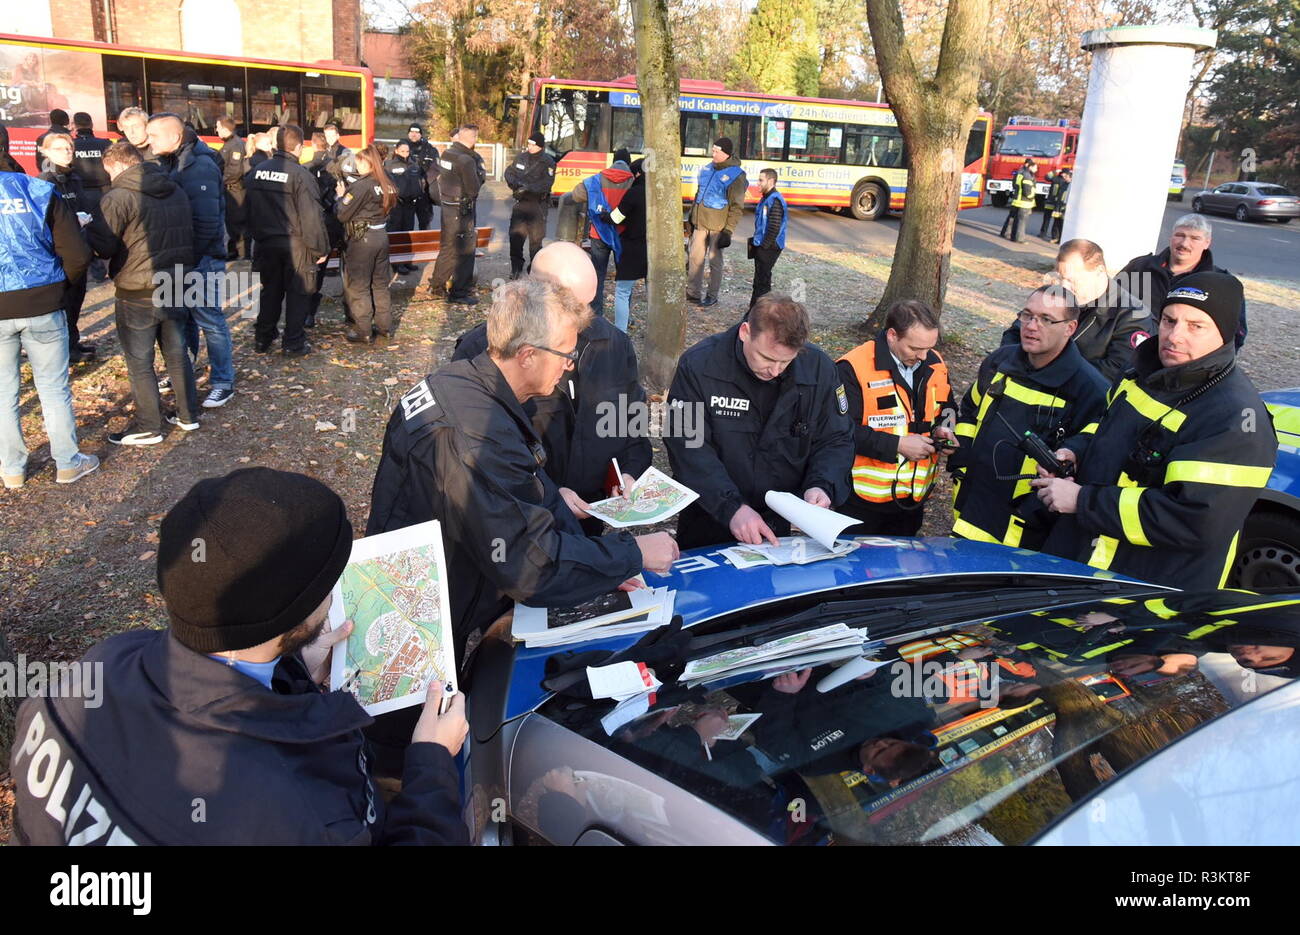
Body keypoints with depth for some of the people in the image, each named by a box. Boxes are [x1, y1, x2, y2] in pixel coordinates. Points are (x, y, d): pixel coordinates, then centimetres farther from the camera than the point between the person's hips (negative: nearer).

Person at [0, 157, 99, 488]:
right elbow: (78, 255, -7)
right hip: (43, 307, 0)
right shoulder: (40, 192, -3)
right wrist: (58, 285, 9)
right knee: (54, 387, 11)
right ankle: (67, 463, 19)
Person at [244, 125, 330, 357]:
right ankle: (293, 344, 9)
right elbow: (312, 216, -17)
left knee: (270, 290, 18)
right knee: (297, 293, 6)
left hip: (265, 242, 6)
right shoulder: (300, 175, -14)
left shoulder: (255, 172, 4)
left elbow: (248, 208, 10)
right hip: (295, 244, -5)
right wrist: (321, 248, -11)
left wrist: (255, 235, 20)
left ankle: (263, 338, 25)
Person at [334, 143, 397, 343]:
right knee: (380, 284, 16)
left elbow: (342, 215, -15)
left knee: (358, 286, 3)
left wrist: (341, 196, 2)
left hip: (362, 238, -7)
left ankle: (363, 331, 6)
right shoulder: (385, 185, 4)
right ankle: (385, 326, 23)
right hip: (381, 235, 7)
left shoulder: (361, 186, -17)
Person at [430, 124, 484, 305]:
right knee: (464, 251, -1)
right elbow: (473, 188, -18)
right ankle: (459, 293, 2)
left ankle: (439, 286, 30)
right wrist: (479, 169, -5)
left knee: (447, 246, 20)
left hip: (447, 207, 9)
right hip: (461, 210, -9)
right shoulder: (466, 159, -20)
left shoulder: (447, 153, 6)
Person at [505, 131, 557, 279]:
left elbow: (546, 184, -18)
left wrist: (527, 187, -26)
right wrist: (513, 182, -7)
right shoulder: (522, 157, 8)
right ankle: (516, 268, 15)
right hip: (521, 202, 5)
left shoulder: (547, 162, -9)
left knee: (535, 239, 0)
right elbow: (509, 171, 15)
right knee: (515, 236, 4)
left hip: (537, 204, -5)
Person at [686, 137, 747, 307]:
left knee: (715, 261, 5)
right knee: (695, 257, 8)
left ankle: (712, 295, 17)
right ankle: (693, 292, 19)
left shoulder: (735, 175, -12)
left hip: (717, 227, -6)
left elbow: (737, 207, -12)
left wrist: (728, 231, -16)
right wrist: (692, 215, 18)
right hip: (700, 223, 6)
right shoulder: (707, 169, 7)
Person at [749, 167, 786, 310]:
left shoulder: (775, 200, -17)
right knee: (759, 279, 17)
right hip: (761, 246, 10)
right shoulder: (766, 198, 14)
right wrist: (755, 242, 16)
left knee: (762, 280, -7)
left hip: (769, 248, -10)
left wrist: (764, 246, -18)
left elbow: (774, 228, -22)